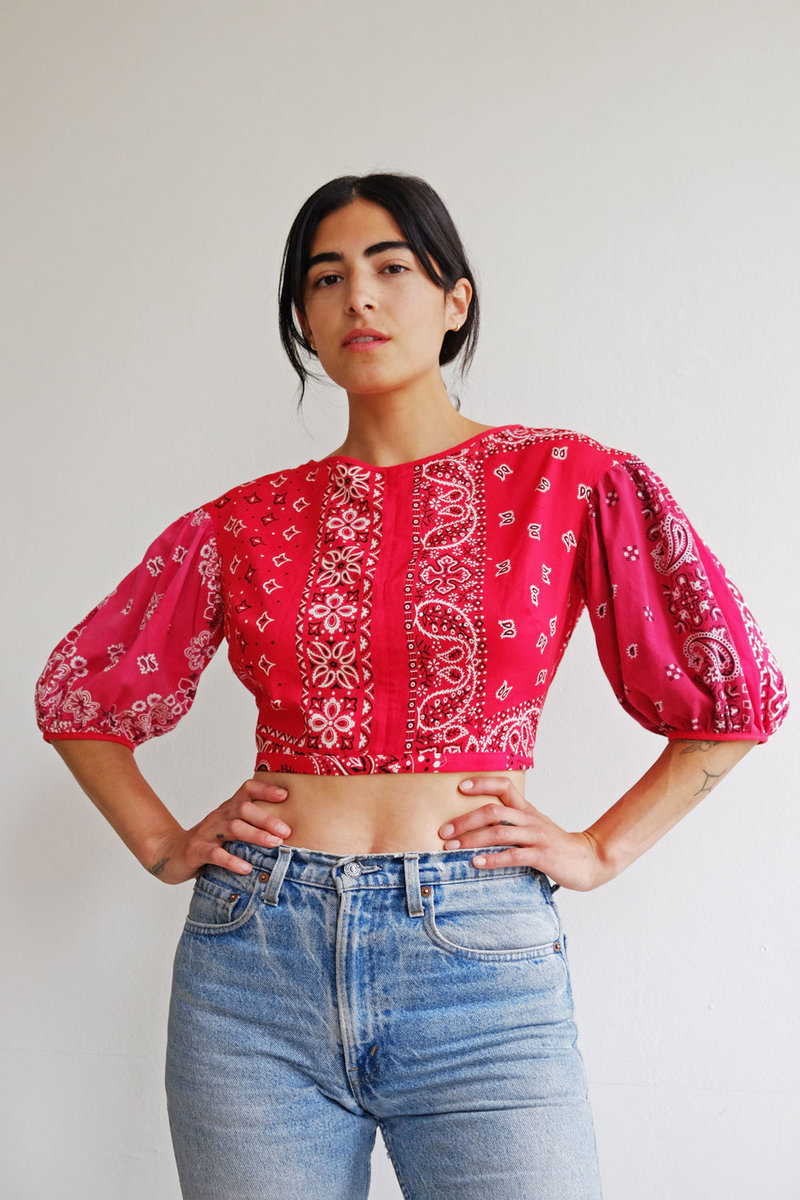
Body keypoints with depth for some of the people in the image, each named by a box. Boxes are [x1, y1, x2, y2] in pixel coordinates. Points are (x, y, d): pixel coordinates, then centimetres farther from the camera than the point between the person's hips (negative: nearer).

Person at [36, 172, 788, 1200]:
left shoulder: (572, 484, 1)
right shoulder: (246, 524, 6)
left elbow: (735, 693, 6)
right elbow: (75, 691, 17)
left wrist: (600, 850, 2)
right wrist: (162, 845, 6)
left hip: (478, 960, -1)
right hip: (252, 961, 2)